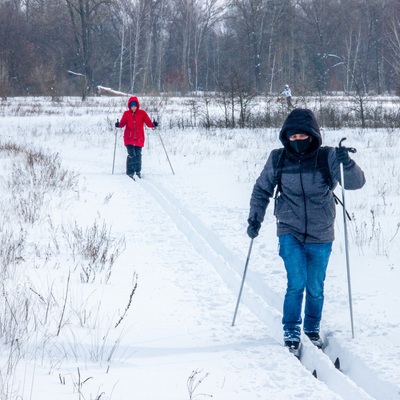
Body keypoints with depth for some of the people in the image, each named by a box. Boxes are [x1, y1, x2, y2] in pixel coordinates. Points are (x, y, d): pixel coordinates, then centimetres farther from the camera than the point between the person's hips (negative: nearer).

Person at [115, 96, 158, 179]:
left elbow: (148, 123, -2)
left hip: (139, 139, 1)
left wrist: (153, 124, -22)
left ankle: (138, 171, 29)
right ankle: (130, 172, -1)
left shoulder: (142, 113, 0)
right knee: (131, 155, -11)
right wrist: (118, 125, -18)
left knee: (138, 155, 8)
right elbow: (122, 123, 3)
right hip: (129, 138, -1)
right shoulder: (126, 114, 0)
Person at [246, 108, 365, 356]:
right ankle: (291, 333, 0)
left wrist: (347, 163, -36)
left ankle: (313, 330, 34)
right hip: (290, 233, 0)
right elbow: (262, 190, 10)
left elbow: (356, 183, -18)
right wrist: (255, 219, 3)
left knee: (315, 288, 11)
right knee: (297, 282, -15)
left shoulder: (328, 158, -10)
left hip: (320, 236, 0)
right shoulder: (277, 160, -5)